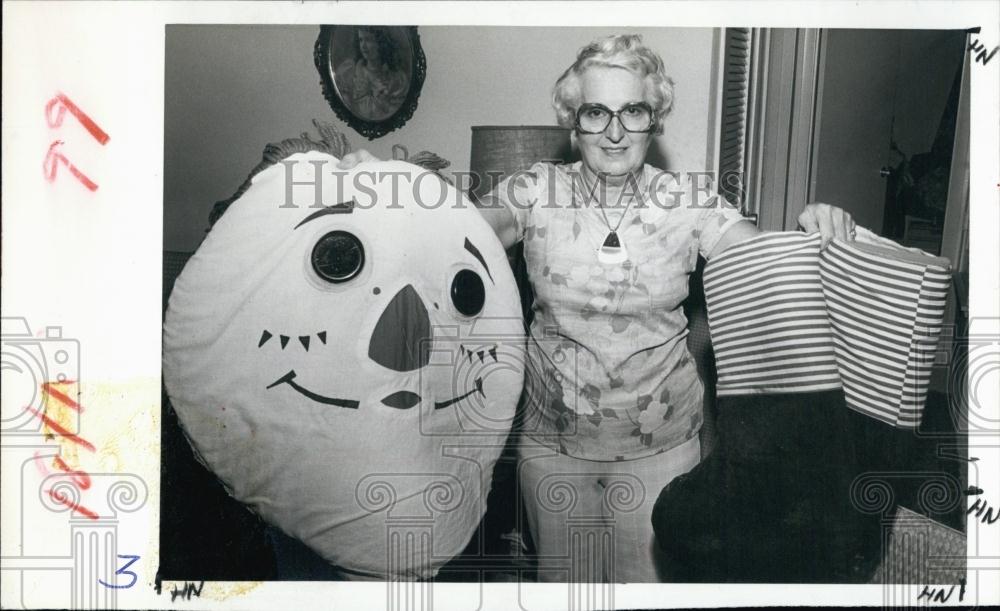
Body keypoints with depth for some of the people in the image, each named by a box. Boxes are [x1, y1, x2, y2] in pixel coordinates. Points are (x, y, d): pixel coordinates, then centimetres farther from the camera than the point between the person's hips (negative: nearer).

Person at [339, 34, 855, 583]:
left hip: (659, 442, 0)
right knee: (562, 577, 20)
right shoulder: (536, 192, -6)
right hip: (552, 437, 1)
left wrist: (812, 229, -29)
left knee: (650, 577, 16)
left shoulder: (687, 203, -7)